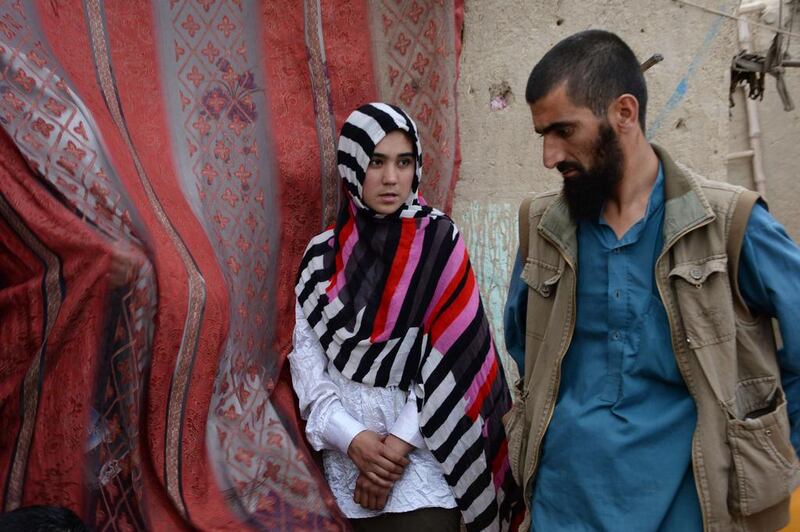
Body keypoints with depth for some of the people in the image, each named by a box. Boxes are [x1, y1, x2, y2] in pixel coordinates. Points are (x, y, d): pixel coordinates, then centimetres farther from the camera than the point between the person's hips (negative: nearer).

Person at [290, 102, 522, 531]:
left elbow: (451, 359, -8)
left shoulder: (439, 240, -4)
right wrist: (351, 438, -12)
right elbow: (305, 358, 0)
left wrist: (400, 444, -12)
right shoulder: (323, 254, 3)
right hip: (345, 462, 2)